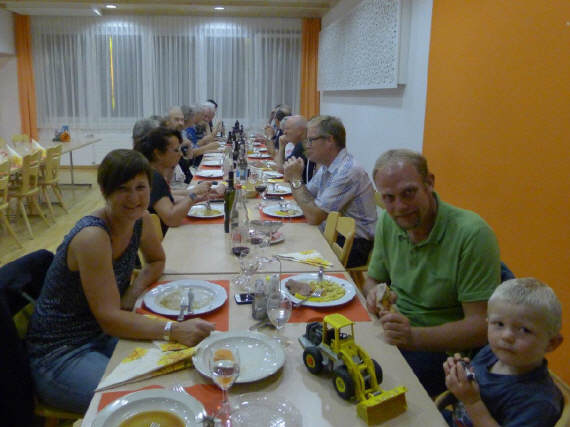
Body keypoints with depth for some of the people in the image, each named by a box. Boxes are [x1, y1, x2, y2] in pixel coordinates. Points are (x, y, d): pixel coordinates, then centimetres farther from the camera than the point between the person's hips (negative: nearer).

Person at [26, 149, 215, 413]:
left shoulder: (140, 220, -5)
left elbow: (156, 261, 14)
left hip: (102, 337, 7)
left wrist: (135, 289, -8)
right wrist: (173, 330, -39)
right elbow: (109, 318, -28)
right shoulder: (92, 236, -27)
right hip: (59, 356, -7)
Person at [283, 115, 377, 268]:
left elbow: (314, 217, -23)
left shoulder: (348, 172, -22)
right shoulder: (326, 166, 8)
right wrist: (293, 178, -4)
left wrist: (296, 179, -16)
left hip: (353, 246, -8)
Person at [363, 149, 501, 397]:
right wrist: (375, 293, -12)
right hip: (394, 332, 6)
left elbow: (482, 326, -19)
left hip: (442, 348, -6)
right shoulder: (387, 222, 0)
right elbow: (373, 280, 12)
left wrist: (414, 336, -30)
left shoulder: (472, 234, -20)